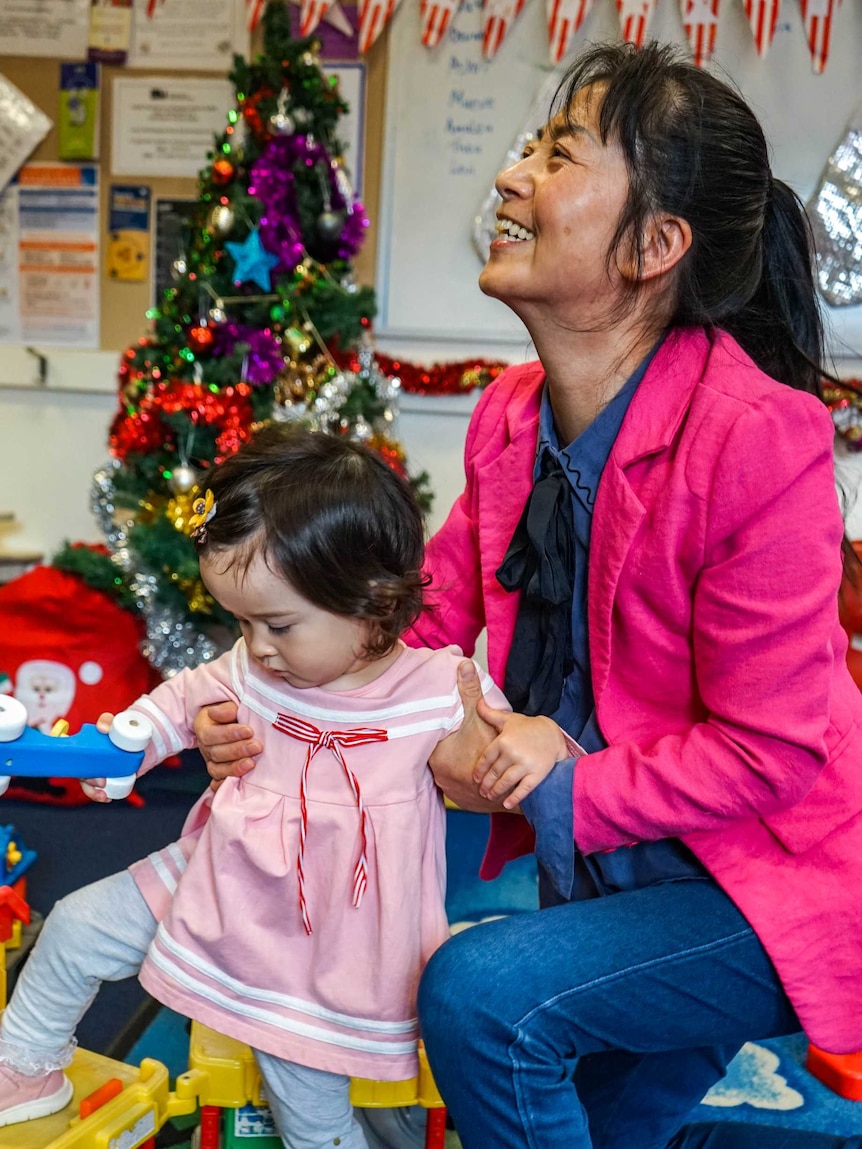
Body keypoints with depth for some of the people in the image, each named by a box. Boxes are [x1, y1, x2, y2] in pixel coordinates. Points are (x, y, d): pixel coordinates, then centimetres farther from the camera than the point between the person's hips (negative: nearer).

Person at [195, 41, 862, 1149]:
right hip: (592, 872, 8)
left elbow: (770, 752, -24)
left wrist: (559, 791, -27)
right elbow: (428, 624, -1)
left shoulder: (757, 435, -29)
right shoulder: (512, 415, -6)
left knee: (479, 993, -26)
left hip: (767, 889, -7)